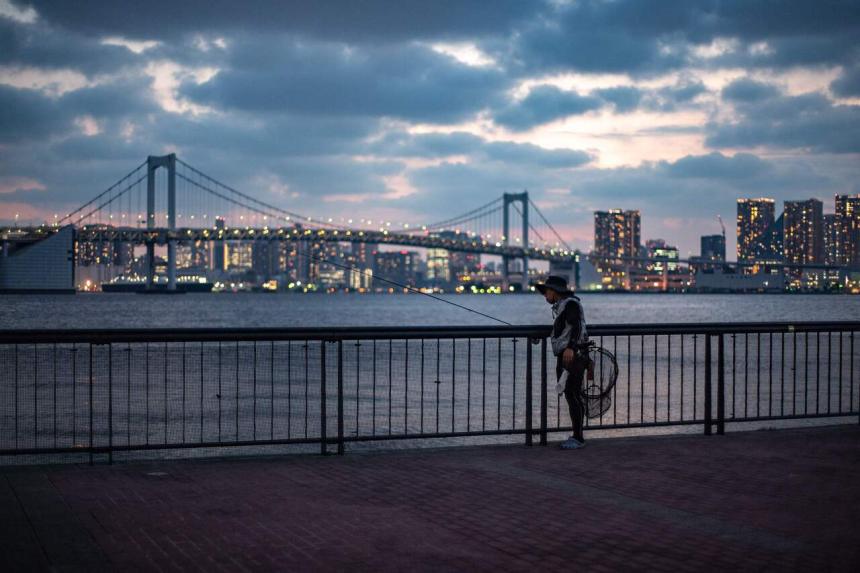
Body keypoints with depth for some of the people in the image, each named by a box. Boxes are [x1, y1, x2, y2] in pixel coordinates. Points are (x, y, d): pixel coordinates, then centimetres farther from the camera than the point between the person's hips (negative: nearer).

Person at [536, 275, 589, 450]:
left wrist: (570, 347, -37)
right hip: (564, 357, 10)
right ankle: (576, 436, 16)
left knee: (574, 395, -10)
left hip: (573, 355, -10)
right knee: (570, 396, 10)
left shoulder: (570, 304, -10)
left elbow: (577, 326, -25)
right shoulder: (560, 306, 22)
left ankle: (578, 438, -7)